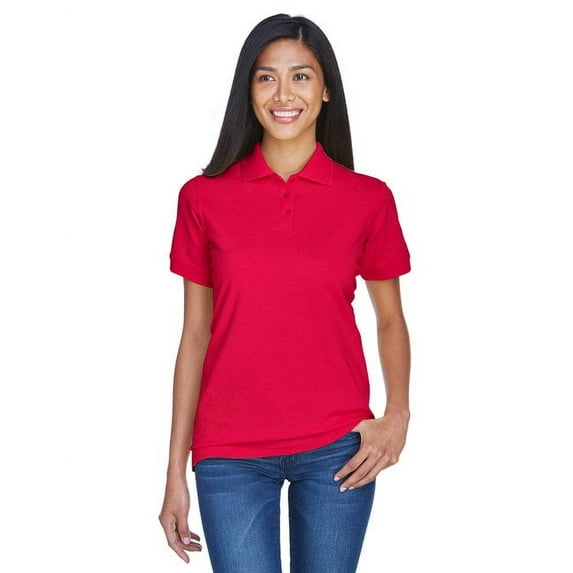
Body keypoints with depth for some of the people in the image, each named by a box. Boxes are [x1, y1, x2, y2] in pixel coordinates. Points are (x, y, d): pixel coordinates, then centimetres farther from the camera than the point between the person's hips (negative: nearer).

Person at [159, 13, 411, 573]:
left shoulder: (368, 199, 0)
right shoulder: (204, 198, 0)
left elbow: (390, 318, 10)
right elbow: (195, 336, 4)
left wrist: (397, 415, -7)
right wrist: (176, 473, 3)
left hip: (337, 449, 0)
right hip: (230, 453, 0)